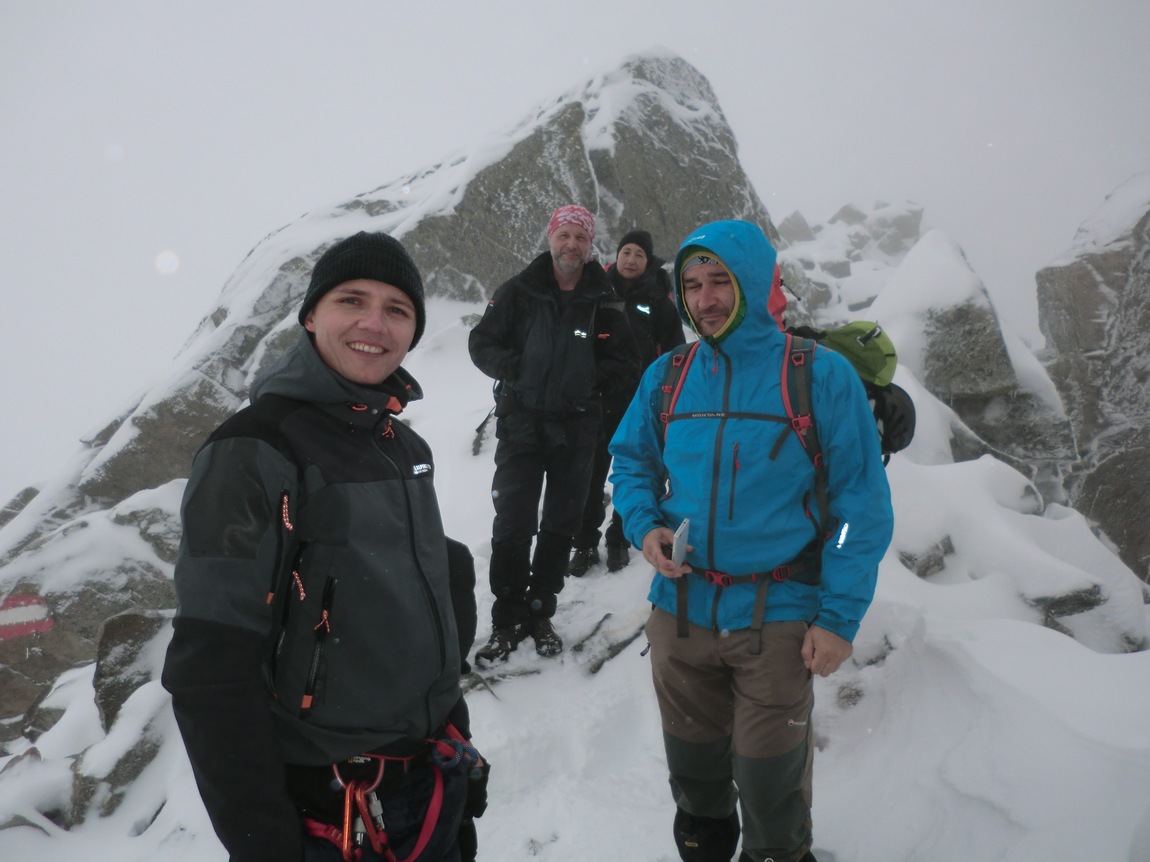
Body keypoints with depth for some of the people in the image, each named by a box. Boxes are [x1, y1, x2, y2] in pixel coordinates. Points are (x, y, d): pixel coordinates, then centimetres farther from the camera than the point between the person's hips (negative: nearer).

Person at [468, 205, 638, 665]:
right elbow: (482, 342, 2)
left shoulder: (605, 301, 2)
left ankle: (539, 615, 26)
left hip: (577, 427, 2)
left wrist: (595, 379, -10)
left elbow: (625, 359, 7)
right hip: (522, 424, -2)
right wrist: (517, 369, -14)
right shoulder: (518, 291, -1)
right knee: (512, 526, -2)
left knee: (560, 526, 10)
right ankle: (506, 622, 12)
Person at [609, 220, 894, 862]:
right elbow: (631, 460, 15)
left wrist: (840, 617, -12)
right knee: (694, 772, 21)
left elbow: (863, 507, -7)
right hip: (680, 611, 4)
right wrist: (645, 527, -5)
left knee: (769, 782, 11)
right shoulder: (666, 377, 3)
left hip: (777, 619, -3)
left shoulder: (822, 376, -9)